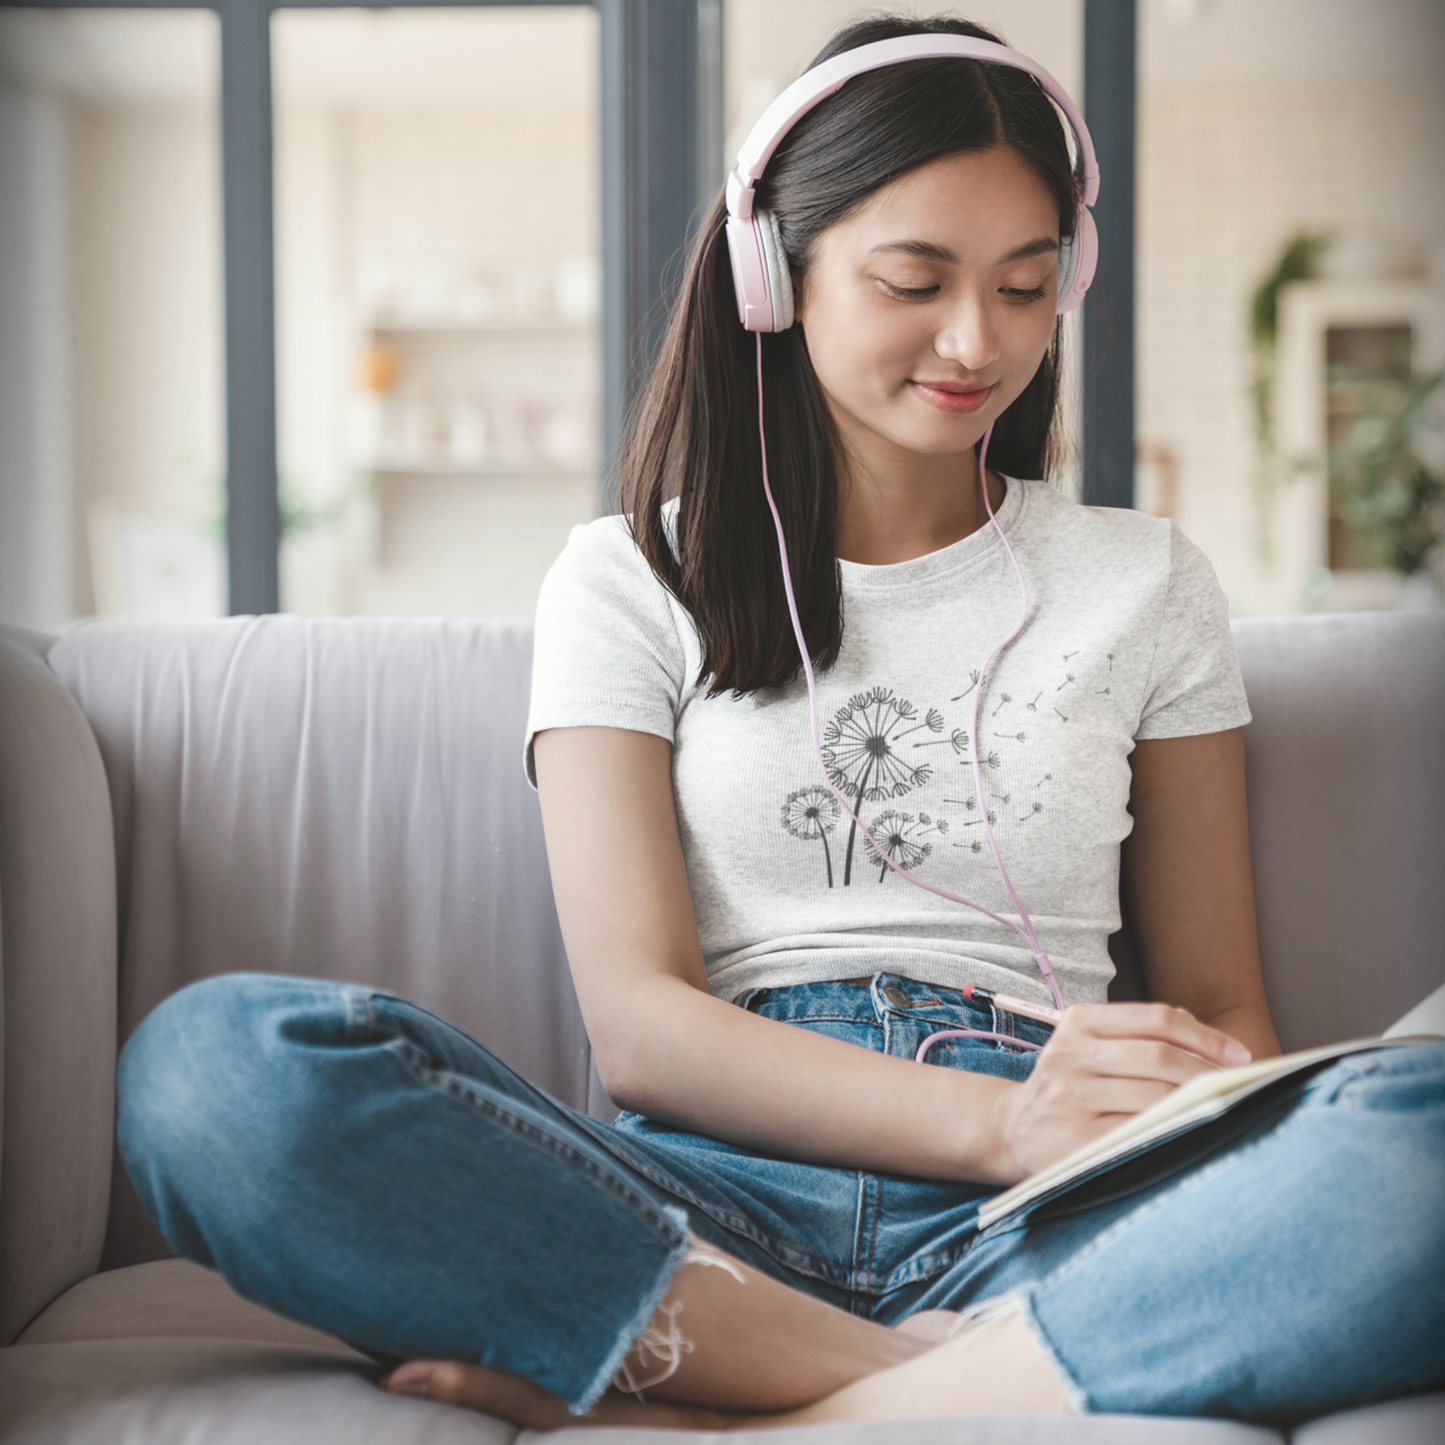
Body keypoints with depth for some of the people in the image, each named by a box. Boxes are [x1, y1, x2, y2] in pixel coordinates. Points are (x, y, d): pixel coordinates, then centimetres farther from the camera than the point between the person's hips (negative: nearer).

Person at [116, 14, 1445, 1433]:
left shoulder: (1147, 584, 18)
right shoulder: (629, 582, 12)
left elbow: (1220, 1006, 18)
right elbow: (639, 1020, 0)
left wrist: (1205, 1088, -9)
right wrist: (995, 1117, -17)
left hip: (1031, 1237, 1)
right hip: (711, 1210, 0)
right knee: (216, 1061, -28)